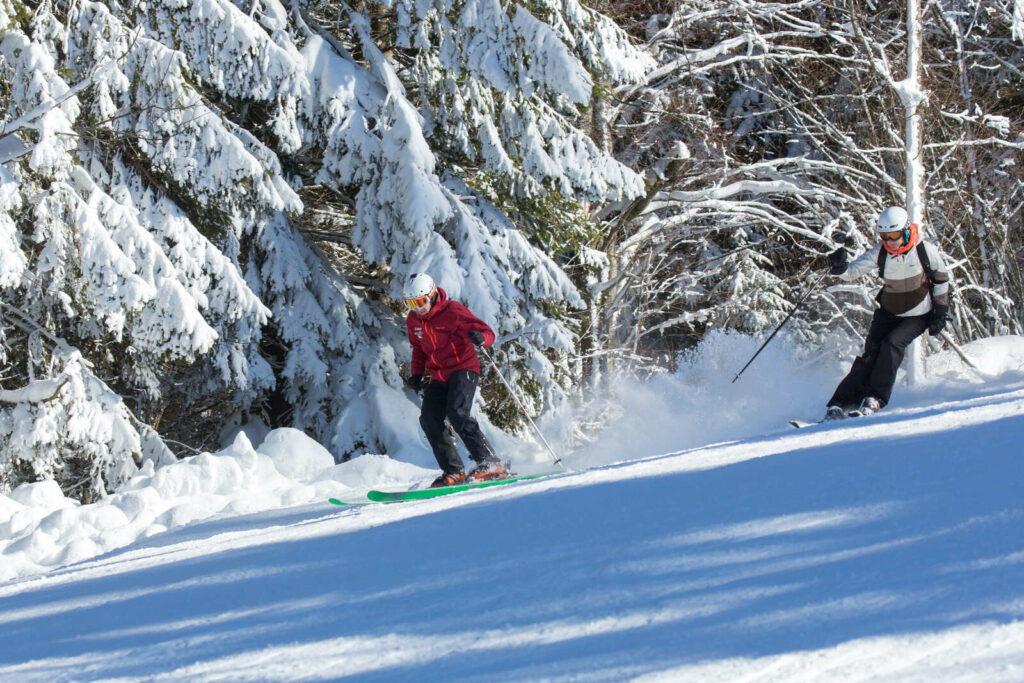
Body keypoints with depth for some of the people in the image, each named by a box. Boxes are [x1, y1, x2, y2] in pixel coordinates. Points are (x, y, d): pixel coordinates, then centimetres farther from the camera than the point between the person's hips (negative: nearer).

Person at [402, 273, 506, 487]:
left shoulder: (452, 311, -13)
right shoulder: (413, 321, 7)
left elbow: (488, 333, -13)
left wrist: (480, 337, -37)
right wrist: (416, 373, 11)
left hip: (463, 369, -7)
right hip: (439, 376, 7)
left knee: (457, 413, -26)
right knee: (429, 419, -10)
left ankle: (490, 464, -26)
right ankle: (453, 471, -5)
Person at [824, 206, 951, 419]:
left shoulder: (925, 250, -17)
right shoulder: (880, 252, -13)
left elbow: (942, 279, -3)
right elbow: (853, 271, -18)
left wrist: (940, 312, -4)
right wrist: (839, 267, -41)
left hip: (917, 315, -2)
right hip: (888, 312, 2)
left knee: (892, 343, -26)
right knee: (871, 354, -11)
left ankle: (876, 398, -20)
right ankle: (840, 404, -9)